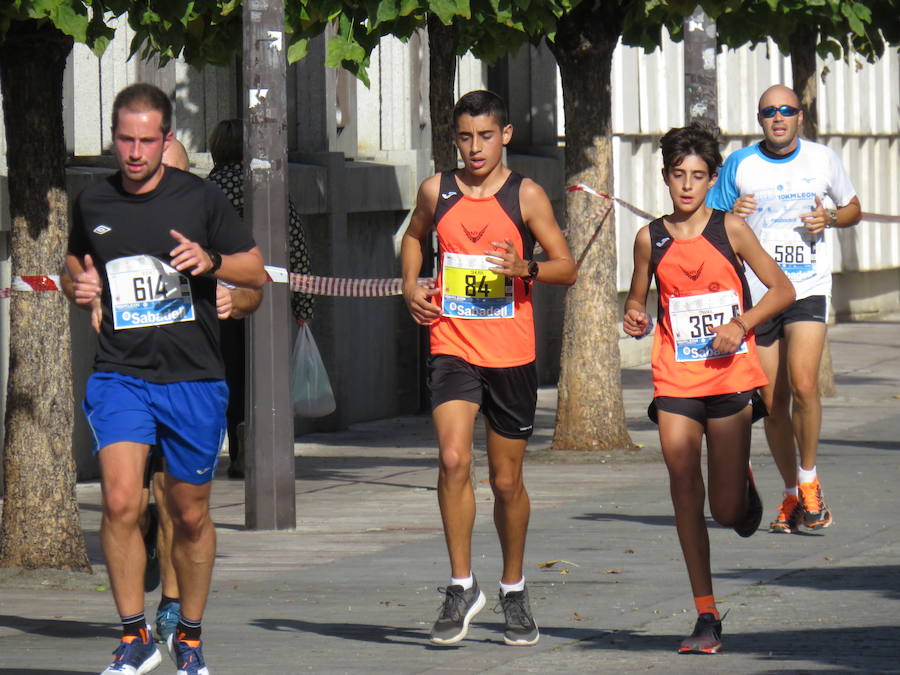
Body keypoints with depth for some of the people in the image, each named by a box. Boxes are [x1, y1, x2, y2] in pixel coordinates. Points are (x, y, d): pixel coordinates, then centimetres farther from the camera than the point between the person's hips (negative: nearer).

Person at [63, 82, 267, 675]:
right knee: (121, 502, -18)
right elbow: (75, 266, 24)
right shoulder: (93, 204, 7)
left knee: (191, 515, 8)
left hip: (194, 380, 0)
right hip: (120, 376, 1)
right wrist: (79, 288, 0)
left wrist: (210, 261, -14)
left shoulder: (200, 198, 0)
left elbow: (257, 271, 6)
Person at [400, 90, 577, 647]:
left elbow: (567, 267, -1)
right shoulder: (437, 191, 5)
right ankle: (462, 586, -8)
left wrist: (524, 268, -21)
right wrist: (411, 286, 8)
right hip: (453, 346, 1)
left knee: (507, 479, 9)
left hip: (512, 354, -1)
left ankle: (514, 591, 27)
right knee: (454, 460, -19)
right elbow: (414, 236, 26)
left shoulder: (526, 195, -1)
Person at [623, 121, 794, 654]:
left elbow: (782, 289, 3)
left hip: (730, 375, -2)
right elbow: (637, 300, 19)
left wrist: (741, 323, -12)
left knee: (728, 510, -3)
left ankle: (744, 485, 36)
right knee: (682, 478, -9)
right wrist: (634, 318, -4)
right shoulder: (651, 239, 5)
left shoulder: (730, 229, -1)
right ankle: (706, 615, -2)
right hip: (676, 379, 2)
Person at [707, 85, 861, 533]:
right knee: (772, 403, 4)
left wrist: (829, 219, -5)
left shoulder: (822, 160, 4)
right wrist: (731, 216, -13)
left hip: (808, 290, -2)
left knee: (803, 384, -20)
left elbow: (853, 209, 18)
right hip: (756, 294, 2)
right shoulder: (740, 165, 4)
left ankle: (809, 480, -2)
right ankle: (791, 494, 18)